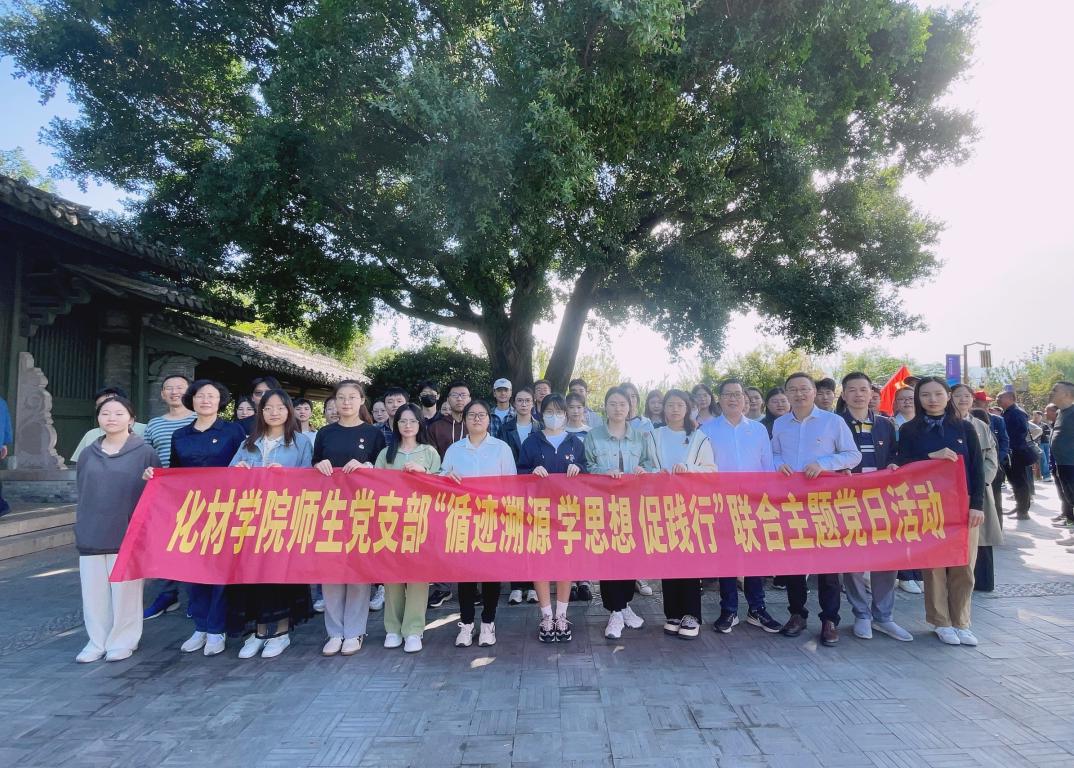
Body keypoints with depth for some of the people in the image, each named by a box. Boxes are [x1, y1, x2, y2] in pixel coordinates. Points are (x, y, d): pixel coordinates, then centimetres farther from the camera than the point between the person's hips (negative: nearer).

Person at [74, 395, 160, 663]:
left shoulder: (145, 452, -4)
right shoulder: (88, 453, 9)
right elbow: (81, 492, 15)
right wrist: (81, 525, 13)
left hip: (128, 533, -4)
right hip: (91, 533, 4)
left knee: (124, 589, 4)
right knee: (93, 590, 9)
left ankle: (123, 641, 18)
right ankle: (97, 641, 23)